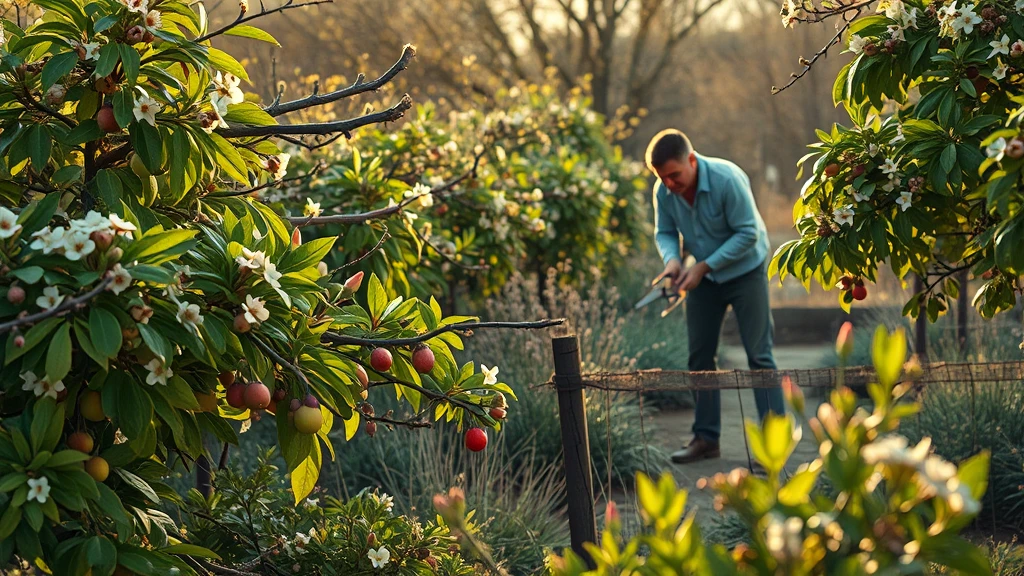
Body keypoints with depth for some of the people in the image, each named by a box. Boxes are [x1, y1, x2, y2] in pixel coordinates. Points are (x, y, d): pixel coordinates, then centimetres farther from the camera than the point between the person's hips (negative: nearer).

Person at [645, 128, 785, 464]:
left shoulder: (727, 179, -28)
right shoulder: (664, 191, -13)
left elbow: (748, 233, -25)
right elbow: (664, 232, 0)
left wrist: (704, 266, -27)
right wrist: (672, 258, -23)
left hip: (744, 270, -5)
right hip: (703, 277, 6)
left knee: (759, 355, -7)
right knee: (700, 357, 7)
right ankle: (706, 437, 16)